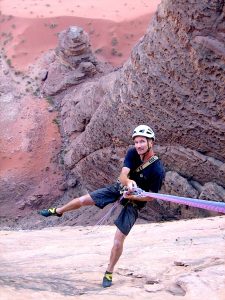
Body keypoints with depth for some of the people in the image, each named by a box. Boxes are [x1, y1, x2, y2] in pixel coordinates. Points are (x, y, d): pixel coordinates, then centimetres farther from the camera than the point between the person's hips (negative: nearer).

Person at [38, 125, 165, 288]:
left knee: (118, 239, -9)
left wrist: (133, 196, -30)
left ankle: (109, 273, 13)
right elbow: (123, 175, -25)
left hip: (134, 203, -4)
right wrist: (129, 182, -47)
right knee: (82, 200, 5)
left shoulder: (158, 169, -28)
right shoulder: (132, 153, -16)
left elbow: (151, 196, -17)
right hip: (119, 188, 4)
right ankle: (57, 211, 36)